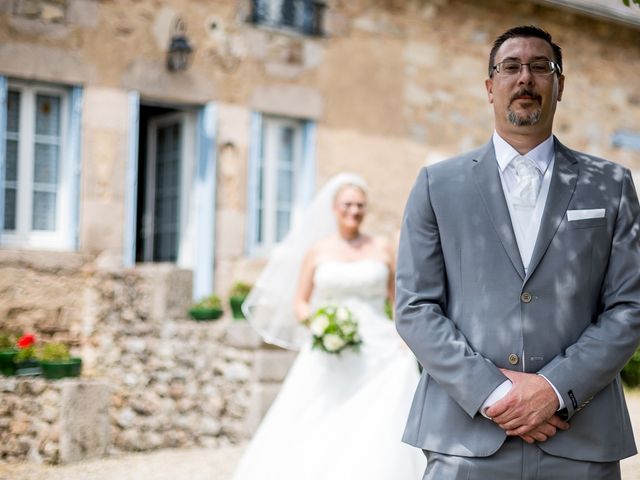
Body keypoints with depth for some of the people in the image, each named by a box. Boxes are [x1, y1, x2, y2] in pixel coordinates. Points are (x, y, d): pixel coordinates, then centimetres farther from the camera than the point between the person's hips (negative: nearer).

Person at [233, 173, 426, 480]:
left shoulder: (381, 250, 8)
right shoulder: (317, 250, 7)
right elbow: (299, 302, 10)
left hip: (377, 355, 0)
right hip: (329, 359, 0)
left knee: (377, 436, -7)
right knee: (308, 438, -6)